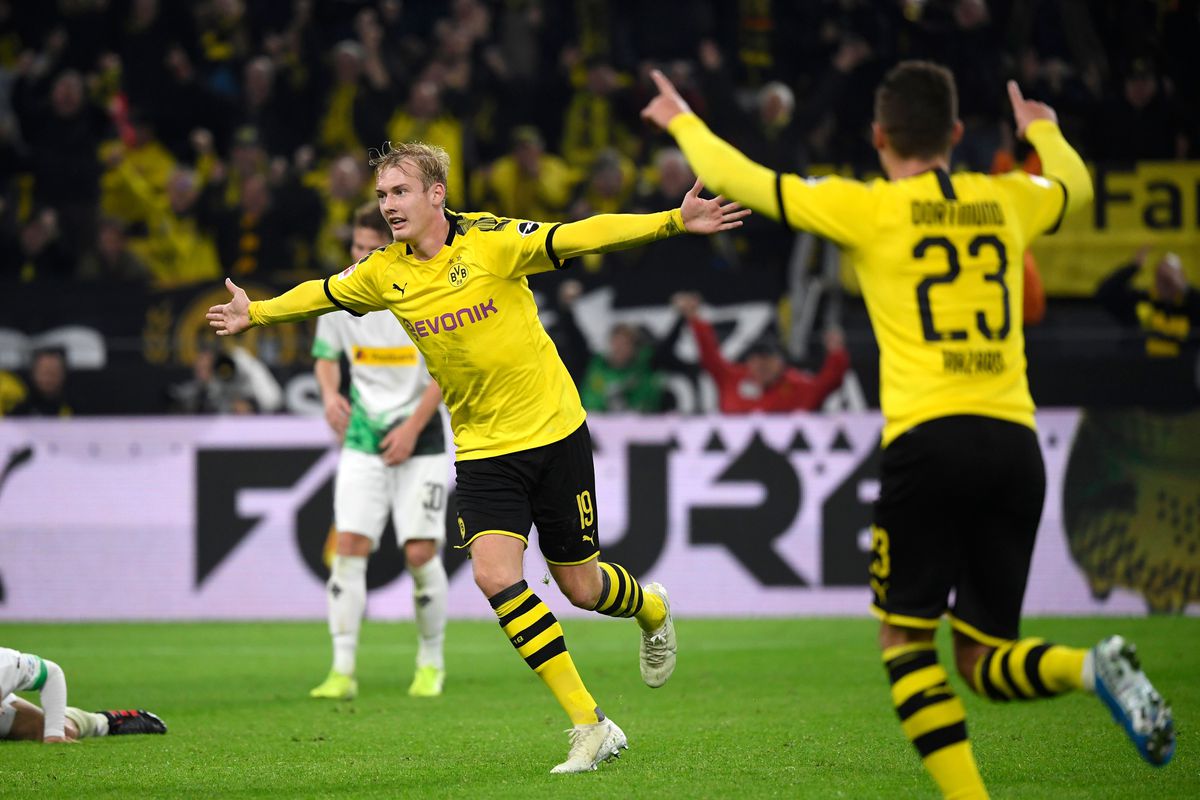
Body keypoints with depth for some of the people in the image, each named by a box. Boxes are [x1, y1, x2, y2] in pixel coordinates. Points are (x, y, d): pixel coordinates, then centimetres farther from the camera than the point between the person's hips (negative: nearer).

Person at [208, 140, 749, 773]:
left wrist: (674, 221, -35)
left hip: (553, 431, -3)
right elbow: (322, 293, 18)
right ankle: (590, 727, -9)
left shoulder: (492, 241, -15)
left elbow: (582, 237, -24)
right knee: (494, 575, -18)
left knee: (578, 586, 4)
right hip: (481, 452, 3)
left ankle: (650, 608, 44)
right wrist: (255, 313, 31)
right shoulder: (383, 274, -1)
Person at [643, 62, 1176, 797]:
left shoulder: (870, 209, 2)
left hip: (929, 439, -4)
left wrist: (683, 123, 30)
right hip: (1016, 441, 4)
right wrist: (1042, 129, 60)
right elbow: (1074, 184, 39)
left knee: (904, 639, 7)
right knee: (985, 659, 12)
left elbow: (741, 180, 11)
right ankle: (1093, 667, -19)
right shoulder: (1007, 202, 15)